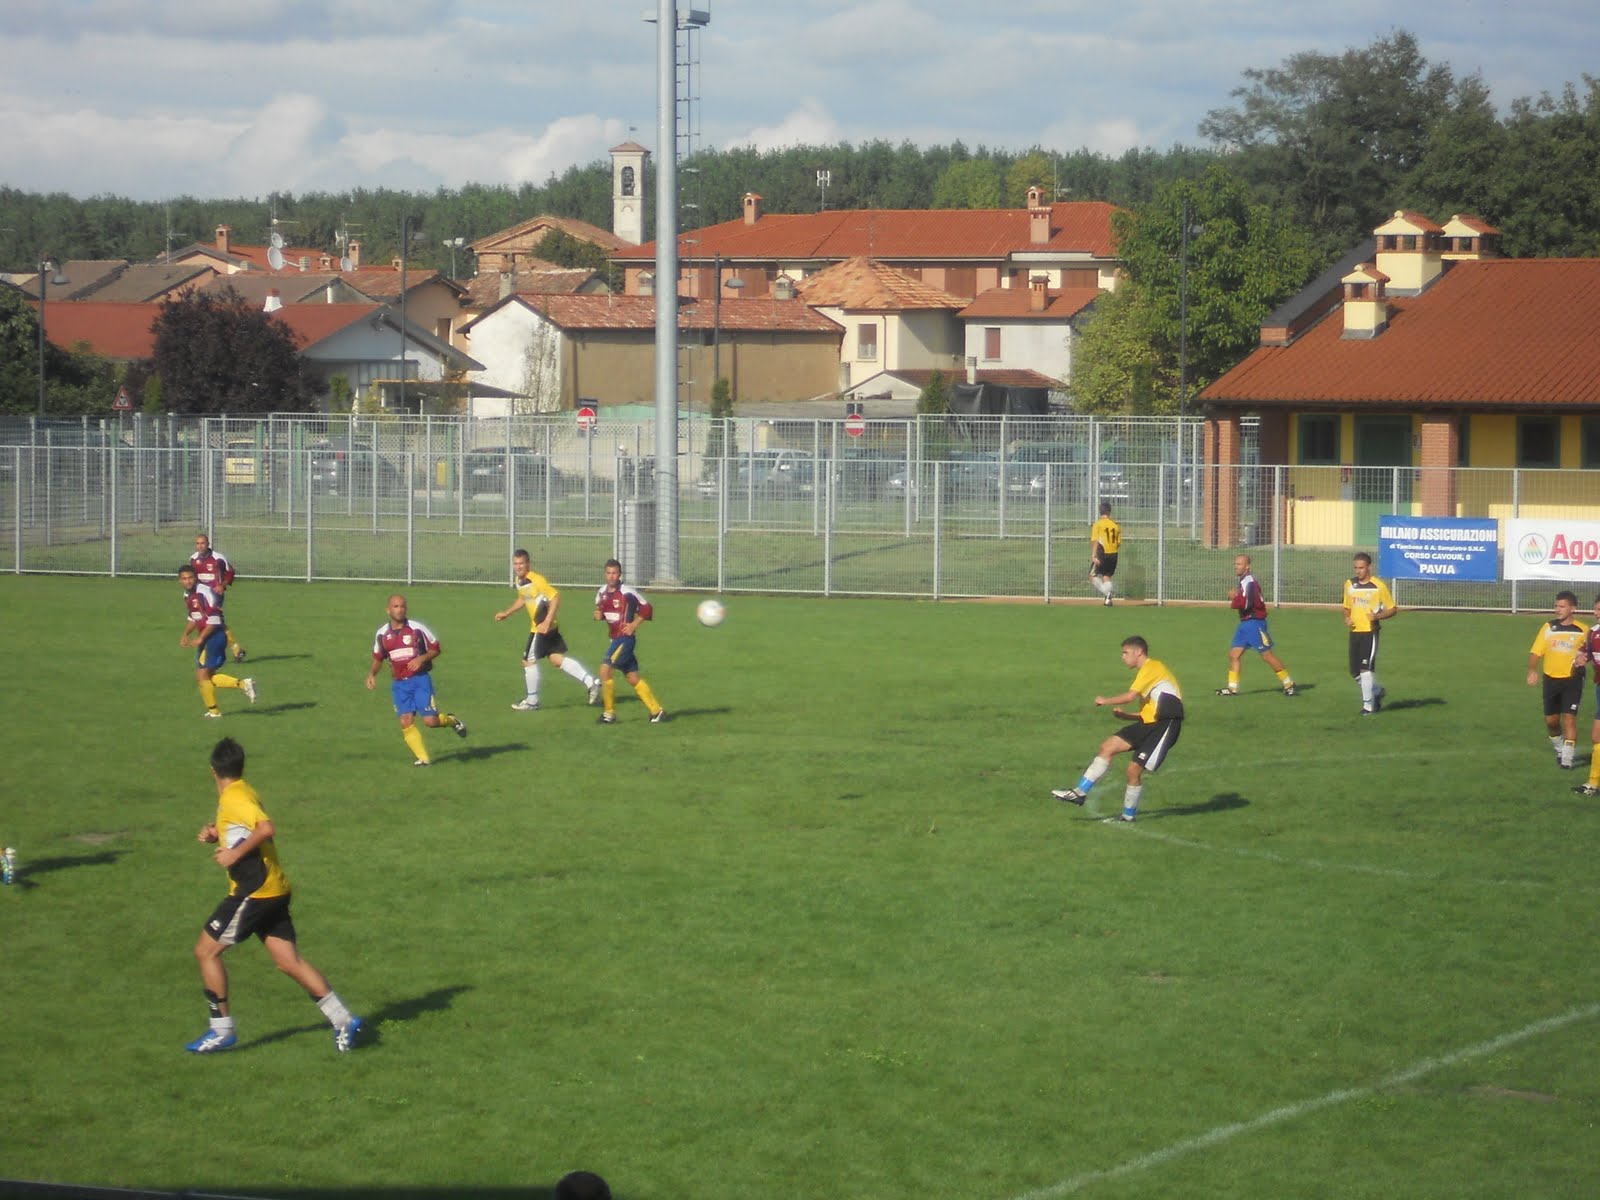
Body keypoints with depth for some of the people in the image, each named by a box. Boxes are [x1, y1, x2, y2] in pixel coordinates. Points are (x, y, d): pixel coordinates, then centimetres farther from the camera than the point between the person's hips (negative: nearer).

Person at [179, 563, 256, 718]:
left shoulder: (203, 592, -18)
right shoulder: (187, 595, 11)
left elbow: (214, 620, -22)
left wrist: (200, 638, -21)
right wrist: (185, 634, 9)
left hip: (215, 635, -10)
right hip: (205, 638, 10)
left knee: (202, 675, -7)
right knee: (206, 676, 9)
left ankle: (213, 711, 7)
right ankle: (242, 684, 15)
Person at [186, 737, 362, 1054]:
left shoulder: (234, 798, -14)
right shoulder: (244, 793, 15)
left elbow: (265, 828, -29)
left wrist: (235, 854, -22)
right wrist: (216, 834, 12)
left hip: (255, 892, -9)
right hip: (273, 890, 9)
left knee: (206, 950, 0)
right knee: (289, 961, 6)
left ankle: (221, 1031, 5)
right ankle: (343, 1020, 2)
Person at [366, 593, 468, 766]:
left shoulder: (417, 628, -7)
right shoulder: (382, 634, 3)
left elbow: (436, 648, 1)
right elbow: (378, 657, 18)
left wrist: (422, 659, -16)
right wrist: (372, 674, 1)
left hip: (420, 679, -3)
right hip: (399, 683, 3)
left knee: (430, 720, -10)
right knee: (406, 721, -11)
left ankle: (451, 720, 23)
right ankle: (423, 758, -4)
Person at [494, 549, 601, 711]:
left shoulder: (536, 580, -21)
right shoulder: (518, 581, 8)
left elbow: (555, 597, -23)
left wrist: (547, 622, -27)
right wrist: (506, 613, 27)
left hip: (543, 627, -9)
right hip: (537, 626, 9)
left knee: (529, 661, 2)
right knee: (557, 660, 7)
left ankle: (532, 701, 16)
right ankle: (591, 683, 5)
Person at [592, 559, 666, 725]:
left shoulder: (627, 591, -15)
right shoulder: (602, 592, 6)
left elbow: (646, 608, -8)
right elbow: (601, 609, 21)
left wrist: (634, 625, -13)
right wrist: (598, 615, -1)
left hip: (625, 637, -8)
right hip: (615, 637, 8)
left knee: (605, 671, -15)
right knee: (633, 677, 11)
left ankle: (610, 713, -5)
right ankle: (657, 710, 19)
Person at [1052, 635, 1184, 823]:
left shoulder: (1151, 667, -8)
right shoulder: (1144, 672, 24)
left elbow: (1131, 696, -20)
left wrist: (1105, 701, -5)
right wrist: (1124, 715, 11)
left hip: (1165, 725, -9)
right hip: (1149, 723, 9)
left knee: (1134, 769, -11)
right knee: (1108, 747, 0)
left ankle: (1129, 816, 6)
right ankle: (1080, 793, -1)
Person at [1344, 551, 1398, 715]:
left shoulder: (1379, 586, -7)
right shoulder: (1349, 585, 9)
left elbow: (1393, 609, -1)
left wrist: (1378, 616, -18)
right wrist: (1347, 619, 1)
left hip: (1370, 632, -6)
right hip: (1354, 632, 6)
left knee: (1366, 669, -12)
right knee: (1355, 672, 8)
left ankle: (1368, 705, -2)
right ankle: (1378, 691, 33)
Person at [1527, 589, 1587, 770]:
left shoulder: (1583, 630, -2)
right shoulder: (1548, 628, 0)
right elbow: (1535, 652, -4)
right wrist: (1532, 670, -21)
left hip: (1572, 680, -3)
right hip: (1551, 679, 3)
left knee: (1569, 718, -11)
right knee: (1551, 720, 9)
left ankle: (1568, 758, -7)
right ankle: (1560, 750, 35)